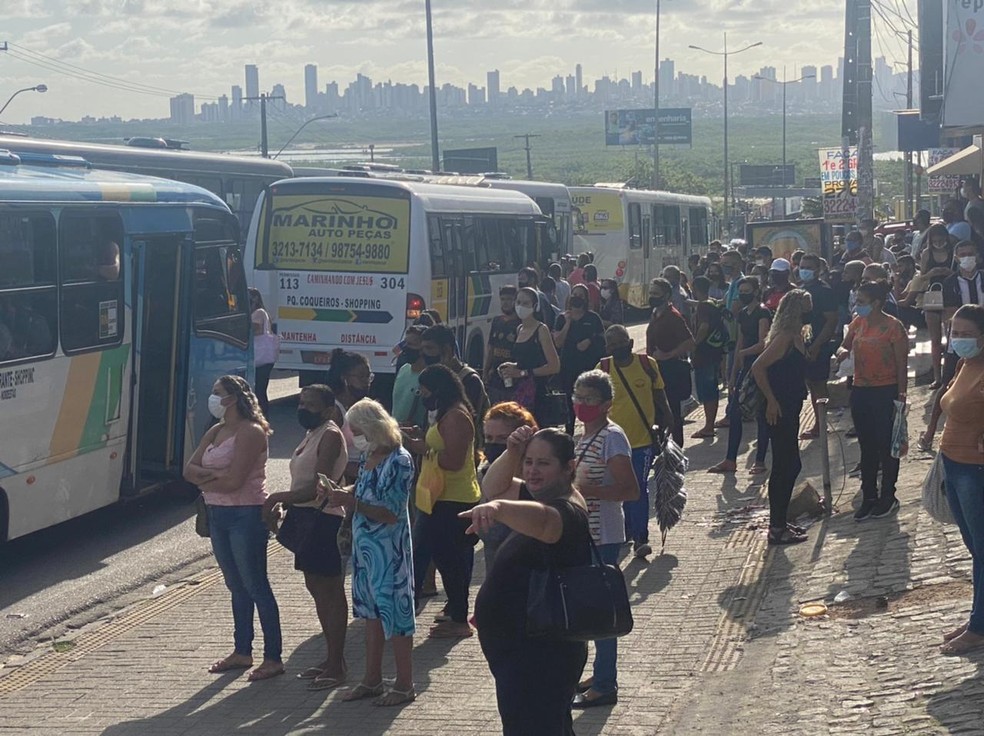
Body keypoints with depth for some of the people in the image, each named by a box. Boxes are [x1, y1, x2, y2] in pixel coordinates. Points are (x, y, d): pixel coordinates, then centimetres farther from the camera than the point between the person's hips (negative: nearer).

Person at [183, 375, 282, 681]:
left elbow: (235, 480, -22)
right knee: (237, 586, 15)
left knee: (256, 586, -6)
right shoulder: (215, 432, 13)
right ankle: (242, 652, 24)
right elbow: (189, 469, 6)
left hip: (246, 515, -9)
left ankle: (273, 658, -3)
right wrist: (213, 474, -12)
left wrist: (205, 482, -6)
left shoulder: (250, 432, -14)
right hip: (218, 515, 9)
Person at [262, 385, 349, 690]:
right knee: (316, 588, 15)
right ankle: (332, 658, 24)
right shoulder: (312, 434, 16)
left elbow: (317, 487, -21)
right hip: (306, 517, 10)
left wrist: (278, 498, -20)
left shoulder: (330, 436, -14)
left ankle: (336, 666, -1)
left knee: (330, 591, -5)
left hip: (324, 519, -10)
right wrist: (282, 503, 6)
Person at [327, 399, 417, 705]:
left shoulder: (399, 461, -18)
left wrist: (351, 502, -26)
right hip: (364, 545, 8)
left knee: (394, 611, 0)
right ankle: (372, 679, 25)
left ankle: (404, 685, 10)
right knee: (371, 612, 15)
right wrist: (342, 494, -3)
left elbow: (391, 514, -21)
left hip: (389, 549, -8)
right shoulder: (368, 456, 7)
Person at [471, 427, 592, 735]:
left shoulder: (567, 511, -21)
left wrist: (498, 508, -64)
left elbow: (542, 519, -44)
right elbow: (493, 487, 16)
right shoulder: (540, 497, 9)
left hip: (539, 659, -11)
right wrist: (512, 453, -2)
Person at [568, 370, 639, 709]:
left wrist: (586, 490, -27)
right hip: (586, 535, 10)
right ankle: (601, 676, 25)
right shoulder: (585, 437, 12)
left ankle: (605, 685, 1)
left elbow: (631, 490, -22)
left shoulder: (612, 437, -16)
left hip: (603, 537, -10)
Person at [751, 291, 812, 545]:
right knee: (785, 466, -4)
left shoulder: (797, 336, 11)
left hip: (790, 408, 10)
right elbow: (758, 367, -23)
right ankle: (777, 528, 3)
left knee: (790, 466, 15)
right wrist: (772, 400, -20)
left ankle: (779, 523, 23)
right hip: (780, 410, -10)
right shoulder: (785, 337, -18)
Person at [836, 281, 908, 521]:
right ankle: (869, 496, 20)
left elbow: (902, 364, -10)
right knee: (866, 447, 12)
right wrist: (843, 351, -7)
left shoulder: (893, 327, -11)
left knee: (886, 446, 3)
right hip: (860, 391, 6)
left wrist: (901, 395, -13)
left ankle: (888, 497, 14)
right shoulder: (857, 323, 6)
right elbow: (845, 346, 18)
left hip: (886, 392, -6)